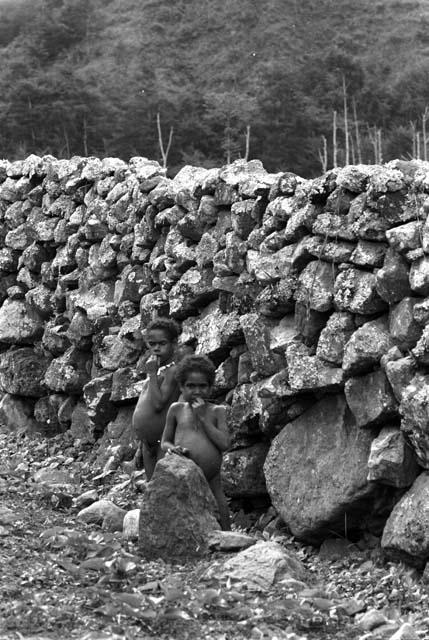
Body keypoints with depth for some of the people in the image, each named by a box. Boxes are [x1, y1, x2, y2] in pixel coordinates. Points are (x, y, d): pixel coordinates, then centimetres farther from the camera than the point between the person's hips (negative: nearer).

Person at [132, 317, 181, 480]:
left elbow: (158, 404, -22)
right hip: (149, 443, 9)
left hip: (163, 442, -9)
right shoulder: (156, 371, 16)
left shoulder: (172, 371, -12)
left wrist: (151, 374, -18)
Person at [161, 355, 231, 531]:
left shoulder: (217, 411, 6)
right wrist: (171, 448, -13)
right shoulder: (177, 409, 8)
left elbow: (225, 443, -6)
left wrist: (202, 417, -7)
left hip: (211, 481, 0)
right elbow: (164, 442, 12)